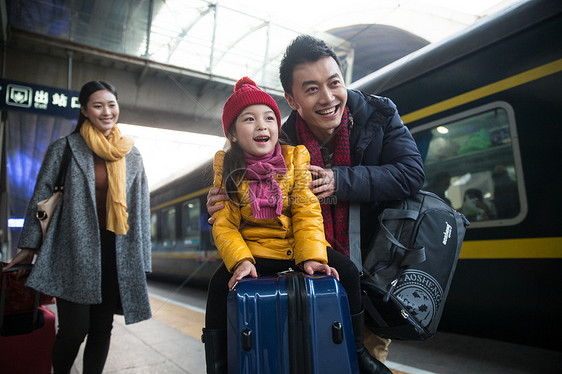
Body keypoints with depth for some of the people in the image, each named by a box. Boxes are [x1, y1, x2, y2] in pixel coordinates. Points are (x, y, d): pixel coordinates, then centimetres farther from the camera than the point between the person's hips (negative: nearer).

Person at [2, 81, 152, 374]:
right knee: (74, 329, -4)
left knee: (102, 327, 9)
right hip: (74, 251, -2)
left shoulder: (132, 156, 10)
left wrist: (142, 259, 8)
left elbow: (141, 209, 11)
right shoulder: (64, 149, 3)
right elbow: (41, 197, 6)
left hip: (116, 253, 3)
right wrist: (29, 245, 3)